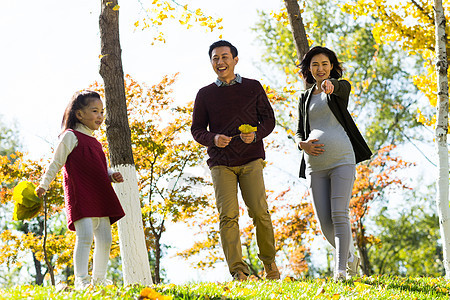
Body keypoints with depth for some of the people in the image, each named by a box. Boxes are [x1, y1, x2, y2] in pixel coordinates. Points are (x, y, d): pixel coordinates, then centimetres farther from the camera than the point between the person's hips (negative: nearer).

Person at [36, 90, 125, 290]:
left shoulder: (95, 143, 23)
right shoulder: (71, 136, 0)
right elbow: (56, 163, -1)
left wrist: (112, 175, 5)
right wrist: (43, 185, -8)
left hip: (100, 197, 8)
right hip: (80, 196, -8)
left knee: (105, 239, 6)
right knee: (85, 235, -18)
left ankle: (99, 279, 15)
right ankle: (81, 280, -17)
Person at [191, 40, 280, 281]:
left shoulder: (253, 87, 9)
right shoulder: (205, 94, 10)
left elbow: (268, 119, 10)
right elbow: (197, 129, 11)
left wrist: (256, 134, -12)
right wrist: (213, 139, -11)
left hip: (250, 159, 0)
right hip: (221, 163, 1)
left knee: (259, 211, -11)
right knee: (227, 215, -11)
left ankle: (269, 262, 11)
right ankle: (238, 271, -10)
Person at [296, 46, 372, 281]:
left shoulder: (341, 88, 6)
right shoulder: (305, 98, 19)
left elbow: (342, 86, -19)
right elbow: (300, 131, 20)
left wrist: (330, 84, -44)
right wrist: (303, 144, -5)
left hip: (341, 159, -4)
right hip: (315, 164, 4)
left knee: (339, 215, -16)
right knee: (324, 221, 0)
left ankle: (341, 270, -16)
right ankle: (350, 258, 23)